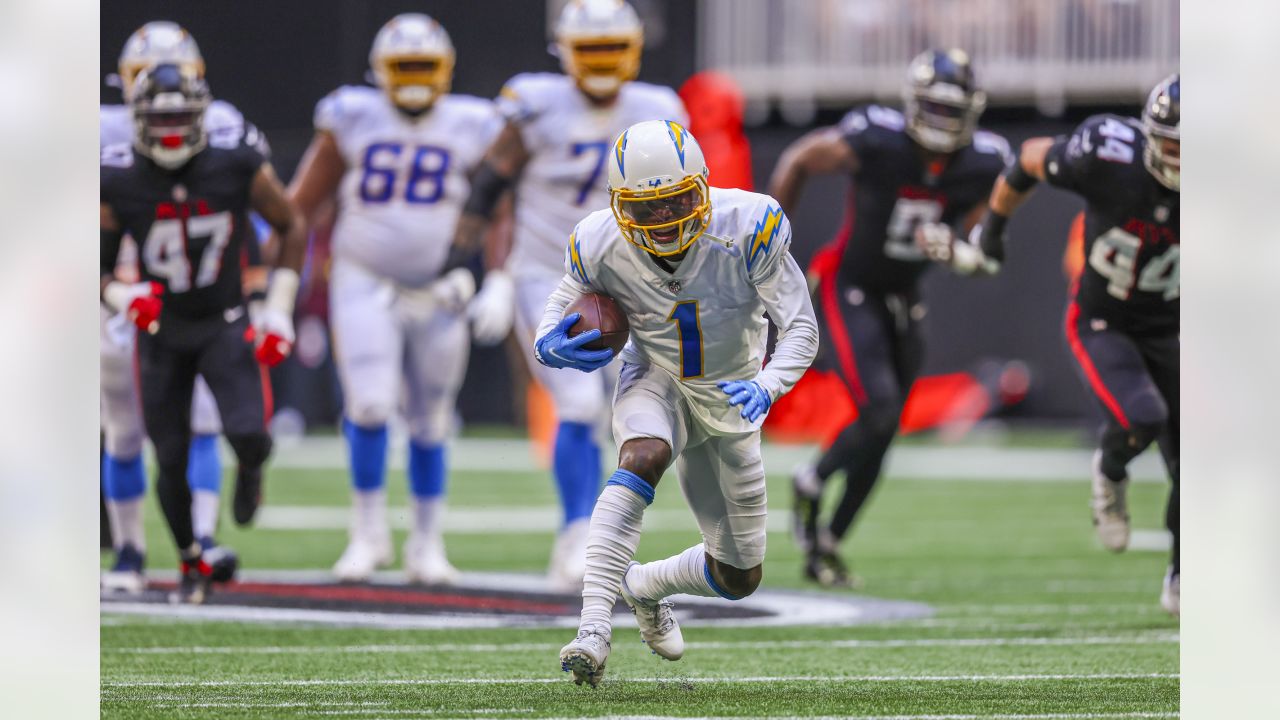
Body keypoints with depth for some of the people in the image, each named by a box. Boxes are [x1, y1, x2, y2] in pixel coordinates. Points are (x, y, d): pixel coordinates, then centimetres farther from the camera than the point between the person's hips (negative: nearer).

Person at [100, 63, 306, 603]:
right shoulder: (118, 183, -13)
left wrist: (278, 310, -4)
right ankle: (193, 562, 27)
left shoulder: (237, 166, -14)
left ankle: (251, 467, 20)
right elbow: (99, 269, -4)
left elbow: (292, 227, 1)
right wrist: (123, 297, -26)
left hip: (225, 324, -1)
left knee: (247, 433, -20)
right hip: (161, 331, 1)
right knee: (172, 462, 1)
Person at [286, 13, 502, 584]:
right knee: (369, 403, -16)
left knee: (429, 422, 8)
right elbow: (302, 203, 4)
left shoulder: (470, 129, 0)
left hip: (438, 293, 2)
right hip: (365, 284, -1)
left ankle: (427, 545, 20)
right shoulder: (353, 120, -2)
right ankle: (368, 532, -2)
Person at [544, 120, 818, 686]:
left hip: (729, 400, 2)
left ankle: (643, 585, 43)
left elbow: (801, 328, -23)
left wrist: (767, 386, -43)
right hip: (656, 382, -2)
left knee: (739, 578, 10)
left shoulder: (747, 230, -28)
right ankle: (594, 625, -44)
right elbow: (566, 300, 0)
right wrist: (551, 343, -24)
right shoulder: (601, 247, -22)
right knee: (643, 457, -40)